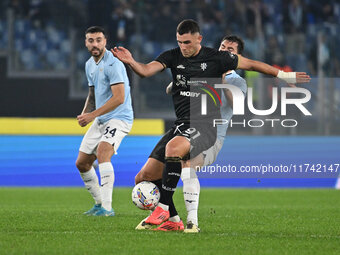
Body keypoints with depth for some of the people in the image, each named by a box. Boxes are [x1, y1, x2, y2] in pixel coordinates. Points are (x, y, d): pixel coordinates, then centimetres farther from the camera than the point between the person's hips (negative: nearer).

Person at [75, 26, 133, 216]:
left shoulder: (113, 64, -17)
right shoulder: (90, 65, 12)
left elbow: (119, 98, -23)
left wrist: (93, 115, -23)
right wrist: (85, 113, 5)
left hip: (119, 118, -9)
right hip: (100, 121, 9)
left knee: (103, 152, -30)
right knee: (82, 163, 9)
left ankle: (107, 207, -32)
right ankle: (99, 203, 26)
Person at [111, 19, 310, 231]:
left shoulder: (216, 58, -1)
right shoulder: (173, 57, 8)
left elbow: (251, 64, 9)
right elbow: (146, 70, -7)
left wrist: (285, 76, 12)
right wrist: (131, 62, -29)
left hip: (206, 125, -6)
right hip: (182, 124, 6)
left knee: (173, 147, -37)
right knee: (148, 174, -2)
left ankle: (163, 208, -28)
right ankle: (174, 221, 14)